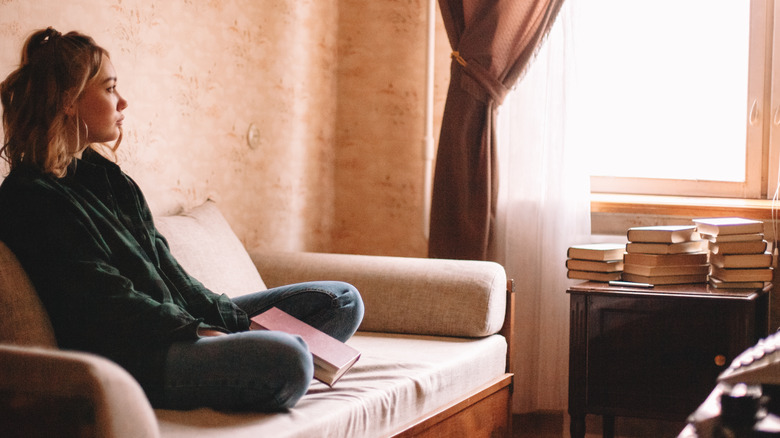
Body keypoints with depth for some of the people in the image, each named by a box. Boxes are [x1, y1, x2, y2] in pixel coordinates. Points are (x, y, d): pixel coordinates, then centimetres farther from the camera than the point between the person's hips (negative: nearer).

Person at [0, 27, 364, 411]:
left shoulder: (104, 176, 19)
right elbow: (107, 302, -16)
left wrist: (237, 322, 6)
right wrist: (201, 334, -18)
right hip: (122, 357, -11)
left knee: (342, 301, 7)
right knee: (286, 359, -35)